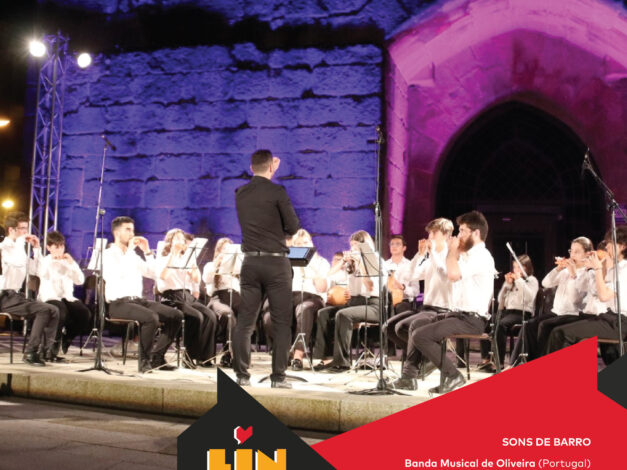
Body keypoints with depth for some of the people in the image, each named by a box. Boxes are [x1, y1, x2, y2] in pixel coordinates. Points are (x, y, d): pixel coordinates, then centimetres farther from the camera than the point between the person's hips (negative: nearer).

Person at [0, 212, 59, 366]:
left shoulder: (19, 248, 18)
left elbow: (35, 270, 20)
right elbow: (18, 262, -28)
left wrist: (37, 249, 11)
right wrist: (20, 241, -16)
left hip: (16, 295, 8)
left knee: (53, 310, -5)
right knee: (44, 310, -24)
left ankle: (47, 349, -5)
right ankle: (30, 352, -19)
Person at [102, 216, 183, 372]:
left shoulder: (133, 255, 21)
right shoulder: (108, 254, 0)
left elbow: (153, 274, 17)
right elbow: (118, 273, -20)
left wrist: (147, 252, 9)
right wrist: (130, 250, -13)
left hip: (138, 300, 7)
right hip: (118, 304, -7)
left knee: (176, 315, -10)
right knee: (151, 317, -34)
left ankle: (157, 356, -6)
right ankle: (144, 359, -16)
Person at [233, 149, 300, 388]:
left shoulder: (240, 194, 7)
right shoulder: (277, 191, -9)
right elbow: (293, 227, -6)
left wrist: (269, 172, 28)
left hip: (250, 261, 5)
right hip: (276, 262, -5)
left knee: (245, 321, 7)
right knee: (281, 322, 2)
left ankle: (242, 374, 9)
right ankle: (278, 377, 2)